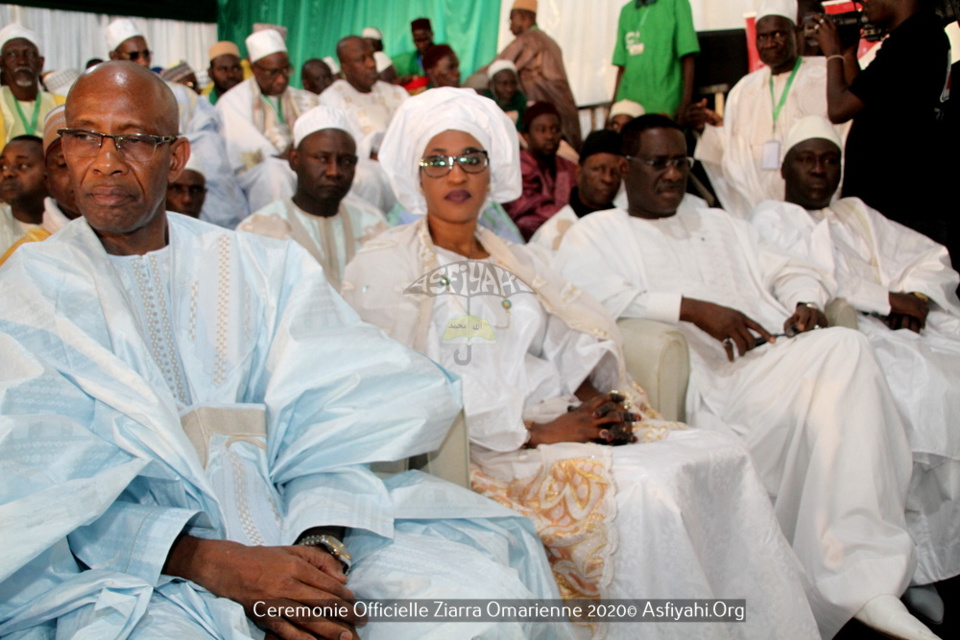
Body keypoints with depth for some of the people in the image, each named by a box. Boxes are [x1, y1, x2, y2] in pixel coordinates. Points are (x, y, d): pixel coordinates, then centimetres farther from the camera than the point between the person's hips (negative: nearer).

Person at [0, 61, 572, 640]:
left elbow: (331, 410, 0)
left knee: (480, 591, -18)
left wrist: (322, 542, -20)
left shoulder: (266, 267, 12)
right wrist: (213, 564, -18)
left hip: (293, 532, 2)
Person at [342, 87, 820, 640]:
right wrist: (536, 432, -16)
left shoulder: (516, 261, 24)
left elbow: (571, 345, 17)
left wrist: (594, 400, -7)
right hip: (479, 450, -6)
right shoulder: (382, 267, 4)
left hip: (562, 422, 6)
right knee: (641, 490, -30)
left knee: (722, 457, -16)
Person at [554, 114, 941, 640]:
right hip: (701, 381, -6)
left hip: (775, 359, 6)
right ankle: (864, 579, -27)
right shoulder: (594, 233, 16)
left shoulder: (720, 224, 37)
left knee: (845, 348, -29)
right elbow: (597, 299, -6)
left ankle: (859, 583, -29)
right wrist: (692, 309, -15)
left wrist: (806, 302, 4)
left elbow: (787, 272, 29)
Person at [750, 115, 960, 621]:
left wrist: (915, 296, 0)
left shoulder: (857, 214, 33)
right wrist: (888, 299, -4)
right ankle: (914, 560, -25)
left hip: (899, 328, 6)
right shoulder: (770, 218, 16)